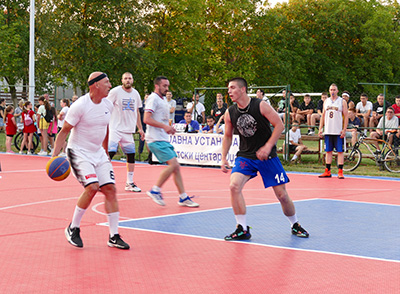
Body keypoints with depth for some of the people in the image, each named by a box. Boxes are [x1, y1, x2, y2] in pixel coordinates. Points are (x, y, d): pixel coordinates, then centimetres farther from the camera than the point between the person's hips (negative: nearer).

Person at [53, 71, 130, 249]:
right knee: (92, 187, -22)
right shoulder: (80, 106, -17)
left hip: (98, 153, 7)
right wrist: (55, 155, -20)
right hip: (78, 153, -7)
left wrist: (105, 152, 24)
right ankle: (73, 229, -2)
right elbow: (64, 131, -12)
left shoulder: (108, 105, 4)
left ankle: (114, 237, 3)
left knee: (110, 189, -4)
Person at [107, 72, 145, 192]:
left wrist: (140, 128, 20)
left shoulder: (135, 94, 11)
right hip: (115, 128, -6)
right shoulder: (115, 91, -6)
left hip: (129, 130, 6)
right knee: (110, 152, -17)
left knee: (131, 155, 6)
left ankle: (129, 183, 17)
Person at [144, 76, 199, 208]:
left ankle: (183, 197, 8)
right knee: (173, 164, -17)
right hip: (156, 139, -9)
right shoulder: (153, 98, -9)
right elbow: (147, 119, -19)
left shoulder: (163, 100, 20)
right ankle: (155, 190, -6)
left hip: (163, 139, 9)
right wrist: (164, 126, -23)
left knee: (176, 167, 5)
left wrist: (169, 128, 13)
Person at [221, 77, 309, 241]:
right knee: (234, 186, -22)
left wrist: (268, 147, -19)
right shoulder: (230, 113, -2)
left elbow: (279, 125, -11)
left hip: (267, 156, -3)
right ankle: (242, 230, -11)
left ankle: (295, 225, 27)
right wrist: (223, 158, 4)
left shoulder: (261, 106, -14)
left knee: (282, 195, 1)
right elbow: (228, 136, 12)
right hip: (244, 156, 3)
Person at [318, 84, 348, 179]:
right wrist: (320, 128, 9)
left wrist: (344, 129, -12)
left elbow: (346, 116, -3)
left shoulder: (342, 101, 0)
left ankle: (340, 172, -2)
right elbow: (323, 115, 17)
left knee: (340, 151, -3)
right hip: (328, 131, 4)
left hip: (338, 132, -4)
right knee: (328, 151, 7)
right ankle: (327, 171, 11)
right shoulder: (326, 101, 13)